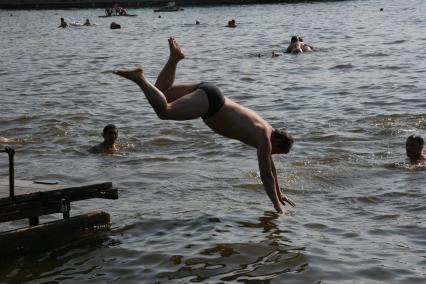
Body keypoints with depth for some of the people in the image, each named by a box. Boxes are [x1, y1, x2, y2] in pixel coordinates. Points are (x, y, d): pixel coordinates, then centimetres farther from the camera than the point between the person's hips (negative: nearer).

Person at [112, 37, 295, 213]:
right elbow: (266, 176, -10)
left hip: (208, 93, 9)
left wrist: (279, 194, 33)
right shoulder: (265, 139, -9)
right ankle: (138, 77, -22)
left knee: (160, 92, 22)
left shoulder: (266, 130, 15)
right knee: (163, 111, -23)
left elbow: (270, 165, 28)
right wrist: (277, 207, -3)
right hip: (209, 99, -9)